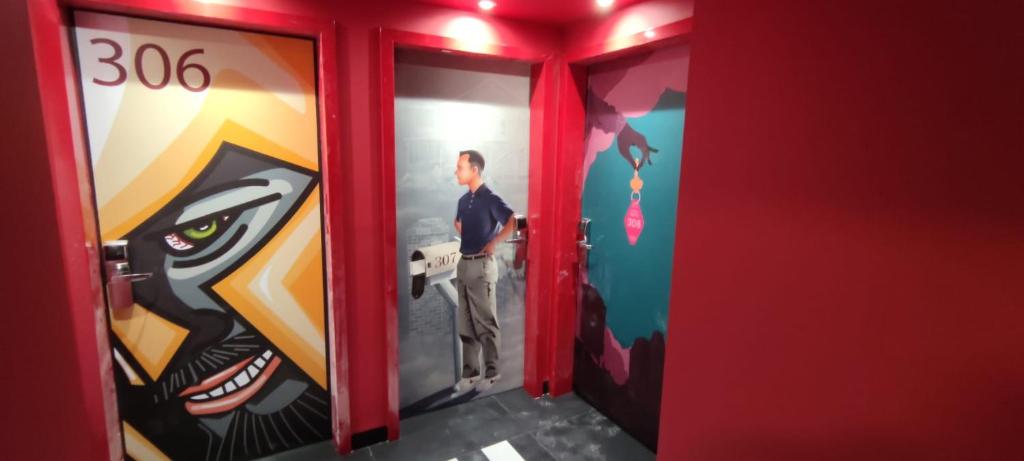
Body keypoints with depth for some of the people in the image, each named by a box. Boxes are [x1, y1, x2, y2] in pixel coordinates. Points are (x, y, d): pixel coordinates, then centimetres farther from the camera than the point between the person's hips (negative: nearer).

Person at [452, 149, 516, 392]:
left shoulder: (491, 198, -12)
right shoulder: (463, 200, 11)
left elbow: (513, 222, -23)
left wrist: (493, 243, -16)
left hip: (482, 266, -8)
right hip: (463, 264, 8)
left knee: (486, 323, 3)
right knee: (466, 323, 12)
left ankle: (492, 372, 17)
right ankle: (470, 372, 23)